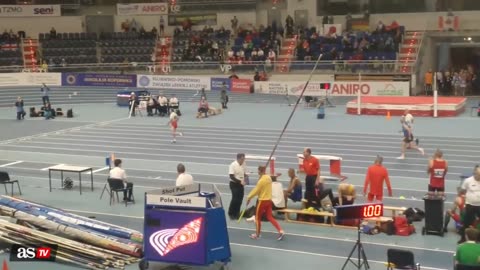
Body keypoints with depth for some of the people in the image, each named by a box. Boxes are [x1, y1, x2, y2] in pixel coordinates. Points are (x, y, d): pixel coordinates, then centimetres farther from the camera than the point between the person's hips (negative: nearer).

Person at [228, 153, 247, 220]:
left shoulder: (244, 164, 2)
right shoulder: (233, 165, -16)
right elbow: (231, 176, -19)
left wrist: (244, 180, -6)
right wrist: (240, 181, -24)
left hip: (241, 184, 6)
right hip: (234, 184, -6)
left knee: (240, 199, 7)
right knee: (235, 199, -9)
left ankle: (236, 213, 21)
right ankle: (231, 213, 7)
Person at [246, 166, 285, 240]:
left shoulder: (261, 181, -20)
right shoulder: (268, 178, 4)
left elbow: (256, 191, -15)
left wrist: (249, 197, -3)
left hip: (263, 201, -7)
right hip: (269, 200, 8)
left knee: (258, 217, 10)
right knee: (270, 217, 12)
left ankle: (257, 234, 21)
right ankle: (281, 231, 0)